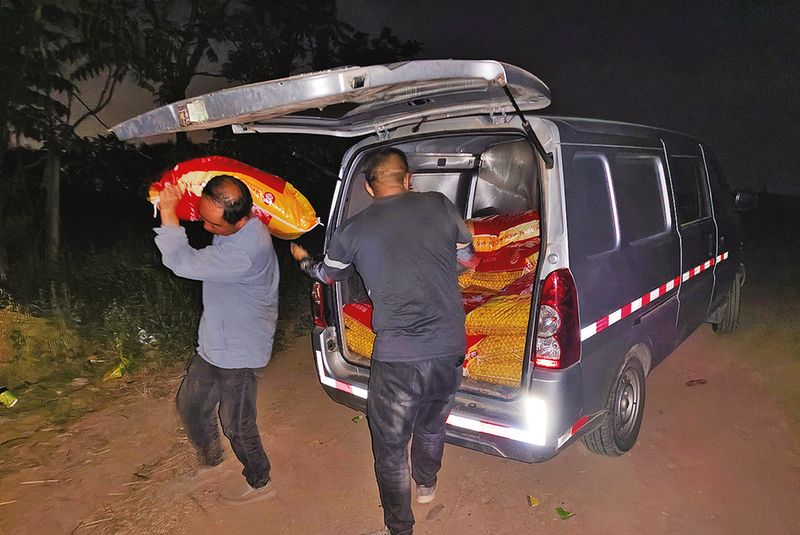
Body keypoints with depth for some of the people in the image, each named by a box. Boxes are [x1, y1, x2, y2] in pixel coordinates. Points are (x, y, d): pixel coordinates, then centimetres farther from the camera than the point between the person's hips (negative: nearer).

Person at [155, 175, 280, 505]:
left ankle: (259, 483, 36)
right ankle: (210, 456, 52)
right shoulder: (236, 229, -6)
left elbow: (183, 263, -30)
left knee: (236, 425, 10)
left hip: (238, 353, -9)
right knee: (189, 403, 24)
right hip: (215, 344, 9)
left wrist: (168, 214, -20)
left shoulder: (244, 252, -36)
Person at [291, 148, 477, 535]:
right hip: (450, 350, 4)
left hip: (397, 361, -3)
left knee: (391, 448, 17)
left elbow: (327, 274, 20)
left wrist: (303, 260, 43)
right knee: (432, 425, 30)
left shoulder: (353, 230, -1)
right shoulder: (439, 205, 1)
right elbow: (468, 257, 17)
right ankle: (426, 485, 56)